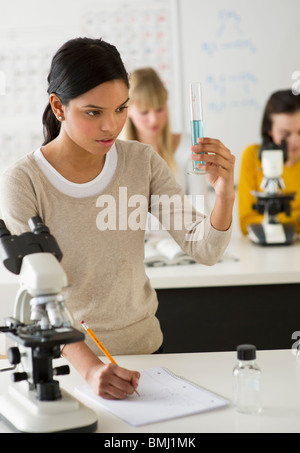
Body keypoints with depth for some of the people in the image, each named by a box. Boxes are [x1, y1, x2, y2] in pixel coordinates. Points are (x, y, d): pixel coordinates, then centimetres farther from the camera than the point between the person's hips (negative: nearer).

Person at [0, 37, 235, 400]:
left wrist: (224, 194, -26)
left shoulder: (142, 162, -4)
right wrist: (90, 367, -34)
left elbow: (205, 250, -7)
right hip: (66, 358, -2)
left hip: (144, 345, 2)